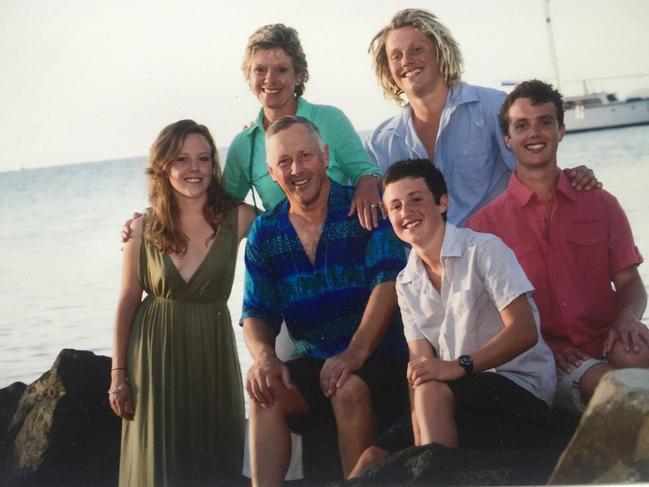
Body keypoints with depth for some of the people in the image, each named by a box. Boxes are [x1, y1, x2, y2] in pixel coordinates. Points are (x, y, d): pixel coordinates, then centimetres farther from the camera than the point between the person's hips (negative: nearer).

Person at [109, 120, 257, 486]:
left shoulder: (237, 219, -7)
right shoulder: (144, 229, -4)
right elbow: (127, 303, 2)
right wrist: (118, 374, 1)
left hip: (213, 353, 0)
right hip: (155, 355, 0)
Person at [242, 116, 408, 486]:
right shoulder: (265, 233, 8)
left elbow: (388, 282, -17)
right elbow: (257, 314, 7)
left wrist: (355, 353, -27)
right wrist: (263, 355, -16)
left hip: (381, 356, -4)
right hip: (313, 362, 4)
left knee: (349, 388, -32)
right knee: (265, 391, -23)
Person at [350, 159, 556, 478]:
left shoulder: (484, 250, -7)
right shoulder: (407, 283, 12)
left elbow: (524, 331, -16)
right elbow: (420, 365, 3)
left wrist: (461, 365, -29)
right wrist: (421, 444, -13)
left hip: (521, 386, -5)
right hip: (461, 401, 6)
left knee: (433, 391, -32)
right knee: (374, 459, -12)